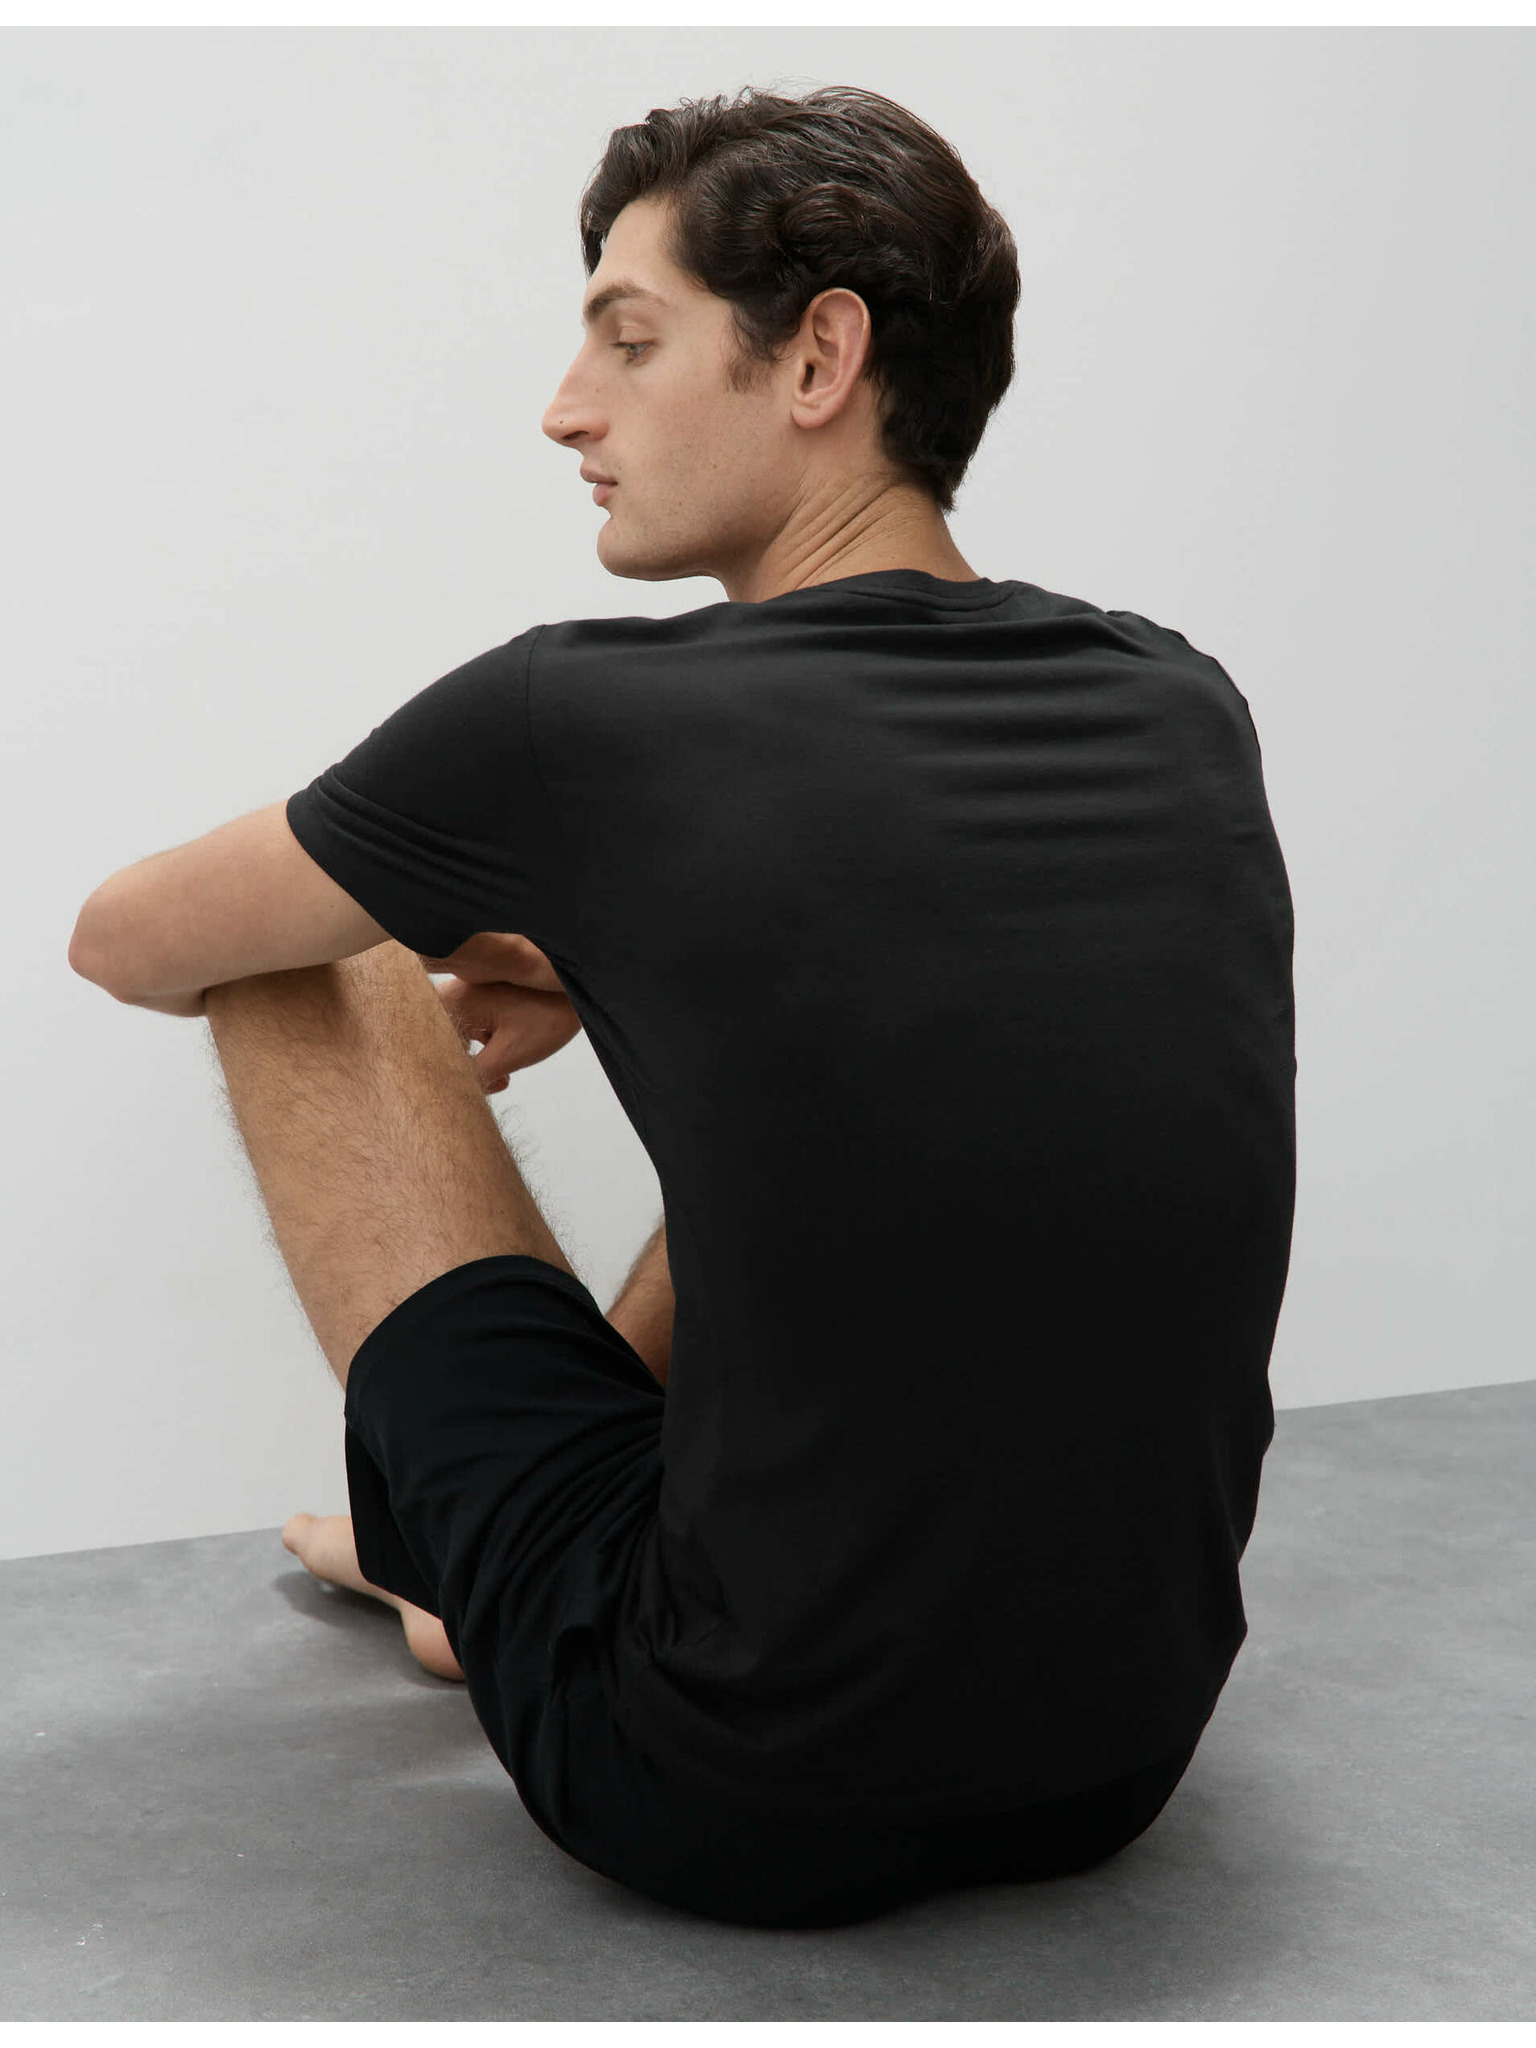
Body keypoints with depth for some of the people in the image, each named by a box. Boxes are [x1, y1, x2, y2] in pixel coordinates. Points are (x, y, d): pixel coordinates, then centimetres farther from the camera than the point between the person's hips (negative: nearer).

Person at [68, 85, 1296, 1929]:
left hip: (736, 1807, -5)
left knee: (303, 973, 6)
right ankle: (479, 1560, 42)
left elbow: (126, 942, 6)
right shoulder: (1186, 715, 2)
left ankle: (469, 1526, 30)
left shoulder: (581, 724, -14)